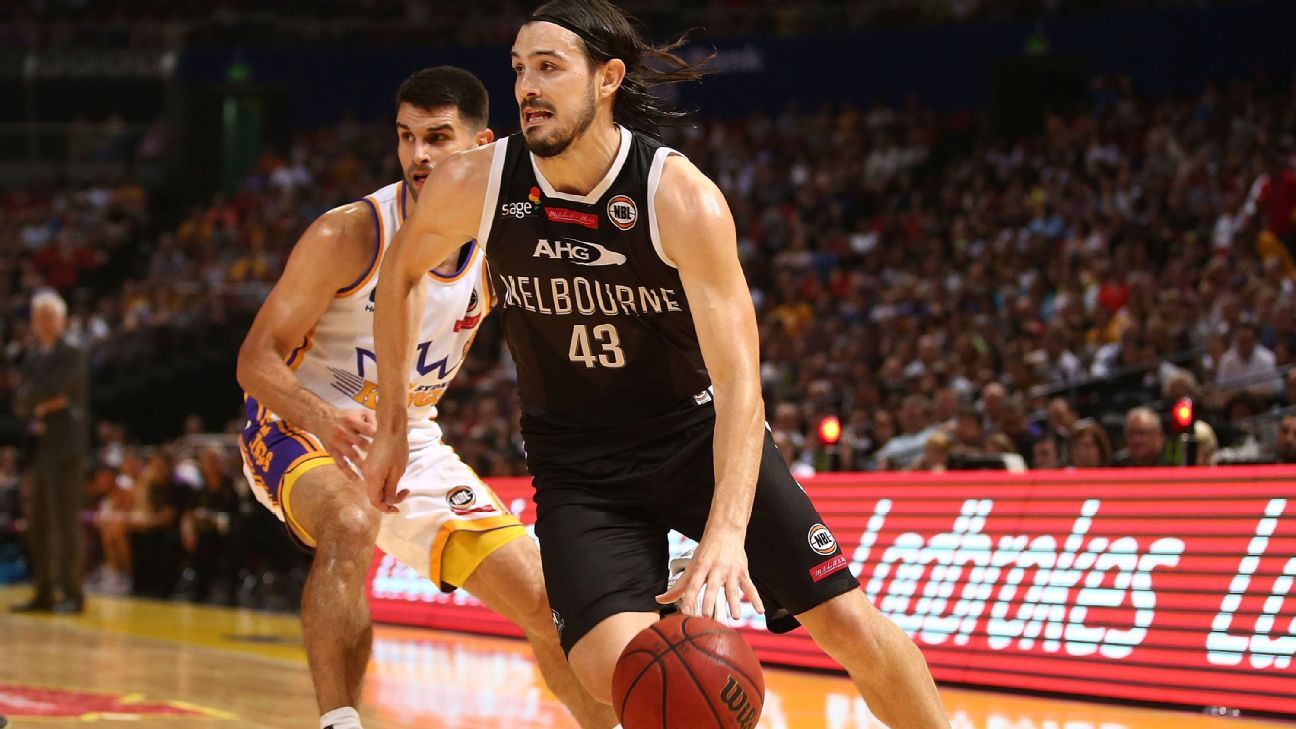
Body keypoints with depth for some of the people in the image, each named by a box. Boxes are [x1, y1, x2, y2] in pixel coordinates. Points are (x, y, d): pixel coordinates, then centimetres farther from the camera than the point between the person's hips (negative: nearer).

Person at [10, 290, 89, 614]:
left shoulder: (72, 355, -3)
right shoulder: (32, 359, 17)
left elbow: (53, 390, -16)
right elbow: (20, 402, 8)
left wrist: (34, 398, -1)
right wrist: (42, 403, -9)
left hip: (66, 448, -7)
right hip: (41, 449, 7)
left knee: (65, 521, -10)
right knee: (38, 525, 7)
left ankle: (72, 593, -9)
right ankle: (44, 593, 13)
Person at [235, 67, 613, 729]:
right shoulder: (350, 235, -22)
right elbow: (256, 359, -21)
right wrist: (324, 418, -40)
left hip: (411, 443, 5)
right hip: (299, 427, -5)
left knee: (549, 605, 2)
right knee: (351, 525, -40)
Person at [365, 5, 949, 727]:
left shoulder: (683, 199, -24)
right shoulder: (474, 185, -14)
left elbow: (739, 385, -28)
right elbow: (401, 273, 10)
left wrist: (727, 534, -42)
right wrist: (392, 423, 7)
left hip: (699, 430, -1)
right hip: (578, 459, 1)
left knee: (850, 624, -8)